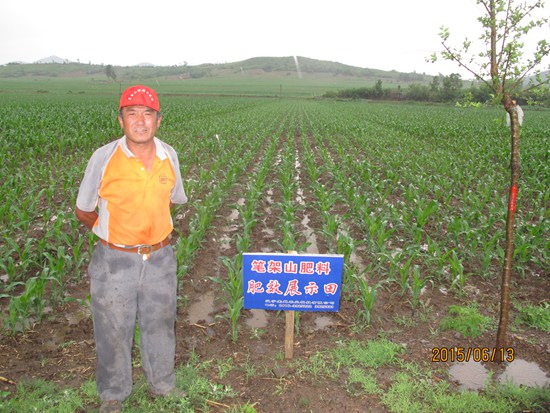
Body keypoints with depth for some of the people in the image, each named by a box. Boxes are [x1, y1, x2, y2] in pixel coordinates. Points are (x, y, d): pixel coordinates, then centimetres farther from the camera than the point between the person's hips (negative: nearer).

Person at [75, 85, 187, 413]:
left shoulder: (169, 156, -5)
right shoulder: (104, 158, -15)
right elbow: (84, 211, -2)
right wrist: (113, 231, 10)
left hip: (160, 259, 3)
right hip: (115, 261, -3)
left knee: (160, 324, 21)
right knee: (113, 331, 15)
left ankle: (162, 383, 46)